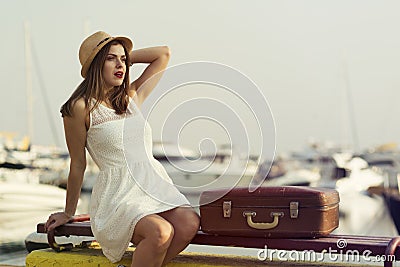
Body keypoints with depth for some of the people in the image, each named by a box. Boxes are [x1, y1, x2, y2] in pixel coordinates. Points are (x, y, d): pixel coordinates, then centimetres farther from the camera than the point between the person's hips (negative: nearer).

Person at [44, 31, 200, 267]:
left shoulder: (133, 97, 17)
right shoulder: (81, 107, 1)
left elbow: (163, 53, 25)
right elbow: (78, 164, 7)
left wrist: (126, 57, 21)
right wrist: (68, 213, 13)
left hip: (154, 181, 6)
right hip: (118, 191, -6)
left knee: (189, 223, -25)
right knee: (160, 232, -33)